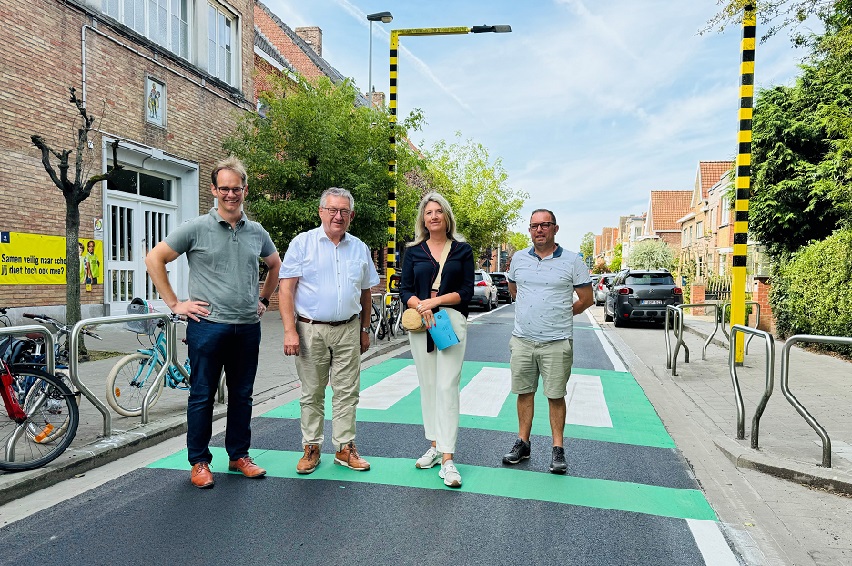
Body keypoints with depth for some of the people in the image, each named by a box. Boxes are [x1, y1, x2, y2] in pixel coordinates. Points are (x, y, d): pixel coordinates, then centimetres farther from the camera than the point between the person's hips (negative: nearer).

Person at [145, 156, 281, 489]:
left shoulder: (257, 233, 8)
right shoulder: (196, 228, -3)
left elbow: (276, 266, 25)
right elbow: (154, 259, -1)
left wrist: (264, 300, 17)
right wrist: (175, 304, -4)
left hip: (248, 327, 4)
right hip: (208, 326, -4)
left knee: (242, 396, 12)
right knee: (202, 396, 5)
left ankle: (239, 456, 26)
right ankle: (199, 462, 20)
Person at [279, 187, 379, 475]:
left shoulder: (360, 248, 10)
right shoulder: (303, 243, -2)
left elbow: (365, 292, 17)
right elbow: (286, 289, -7)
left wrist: (364, 330, 15)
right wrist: (290, 331, -14)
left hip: (348, 330, 3)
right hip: (311, 330, -3)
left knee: (347, 392, 7)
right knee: (312, 393, 7)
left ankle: (345, 448, 19)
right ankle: (311, 448, 20)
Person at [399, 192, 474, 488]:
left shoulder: (462, 249, 6)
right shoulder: (413, 251, 10)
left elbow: (467, 292, 0)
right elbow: (405, 291, 4)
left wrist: (436, 300, -13)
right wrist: (421, 307, -15)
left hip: (452, 320, -3)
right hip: (420, 322, 3)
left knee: (447, 386, -9)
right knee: (427, 385, 8)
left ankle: (447, 458, -8)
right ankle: (434, 445, 21)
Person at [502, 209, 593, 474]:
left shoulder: (572, 261, -2)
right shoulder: (519, 258, 7)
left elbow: (586, 299, 3)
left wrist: (559, 315, 8)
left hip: (557, 343, -3)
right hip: (522, 340, 3)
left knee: (556, 396, 4)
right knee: (524, 393, 11)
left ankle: (558, 450, 15)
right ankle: (522, 443, 23)